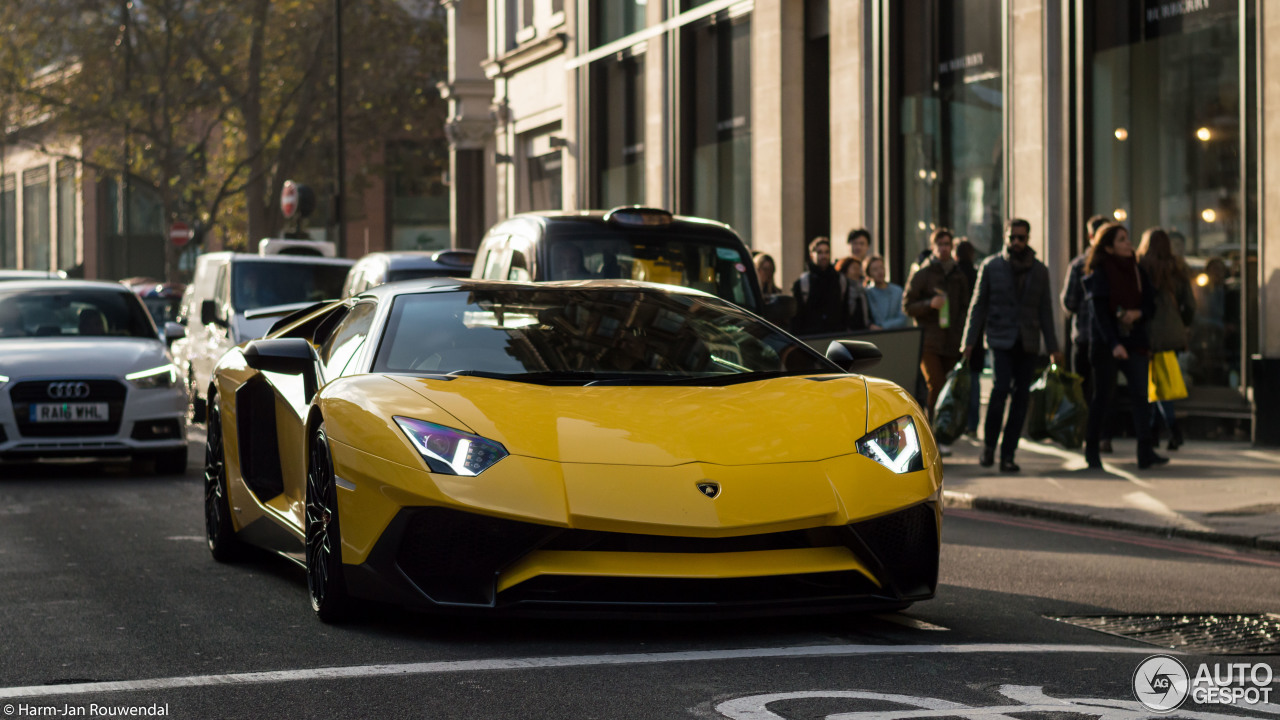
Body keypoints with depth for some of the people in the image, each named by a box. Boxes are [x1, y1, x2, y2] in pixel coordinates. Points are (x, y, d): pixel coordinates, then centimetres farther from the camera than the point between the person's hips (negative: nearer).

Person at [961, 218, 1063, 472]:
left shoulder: (1039, 270, 11)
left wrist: (1053, 346, 9)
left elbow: (1045, 310, 13)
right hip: (1000, 339, -3)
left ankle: (1008, 454, 4)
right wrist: (970, 340, 0)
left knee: (1021, 397, -1)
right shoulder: (991, 266, 5)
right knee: (1001, 386, -20)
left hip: (1027, 343, 3)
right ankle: (988, 444, -4)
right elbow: (978, 304, 7)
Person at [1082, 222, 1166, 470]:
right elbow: (1100, 312, -13)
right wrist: (1114, 344, -23)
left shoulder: (1137, 271, 10)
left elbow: (1150, 305, 10)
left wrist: (1137, 314, -13)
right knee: (1104, 396, 3)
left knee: (1140, 394, -6)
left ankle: (1146, 452, -10)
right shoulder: (1100, 273, -6)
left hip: (1134, 340, 4)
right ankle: (1091, 449, 15)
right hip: (1106, 343, -4)